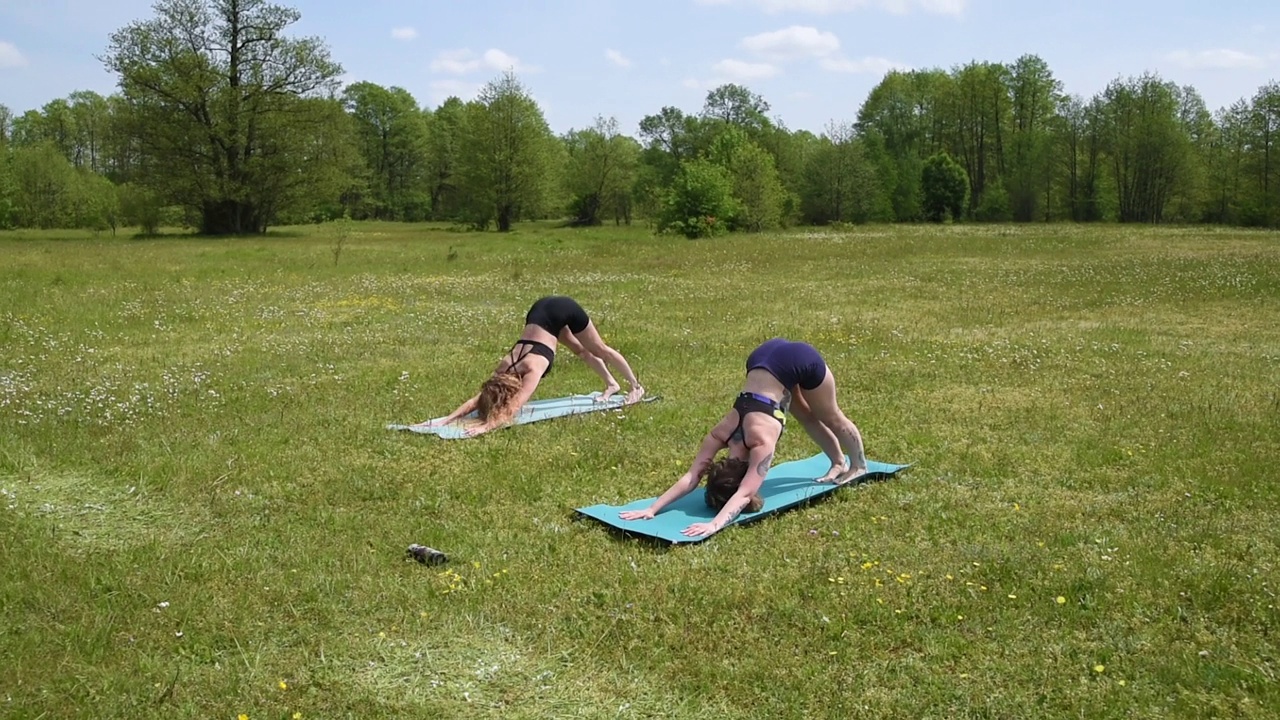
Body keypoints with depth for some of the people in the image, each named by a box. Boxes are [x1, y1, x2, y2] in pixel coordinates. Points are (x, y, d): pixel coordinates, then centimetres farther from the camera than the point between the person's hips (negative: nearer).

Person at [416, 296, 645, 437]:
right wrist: (446, 419, -34)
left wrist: (486, 426, -53)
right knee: (579, 350, 24)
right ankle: (611, 384, 47)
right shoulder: (504, 368, -19)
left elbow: (513, 408, -43)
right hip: (541, 309, 5)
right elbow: (479, 397, -23)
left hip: (562, 310, -5)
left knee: (599, 350, 14)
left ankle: (636, 387, 33)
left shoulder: (532, 369, -34)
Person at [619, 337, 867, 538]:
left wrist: (715, 524, -51)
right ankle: (839, 464, 48)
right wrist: (652, 509, -29)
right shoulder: (719, 435, -18)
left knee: (831, 418, 20)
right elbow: (691, 477, -21)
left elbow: (745, 493, -39)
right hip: (766, 356, 5)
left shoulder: (761, 441, -32)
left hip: (799, 360, -5)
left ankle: (859, 465, 44)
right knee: (808, 418, 25)